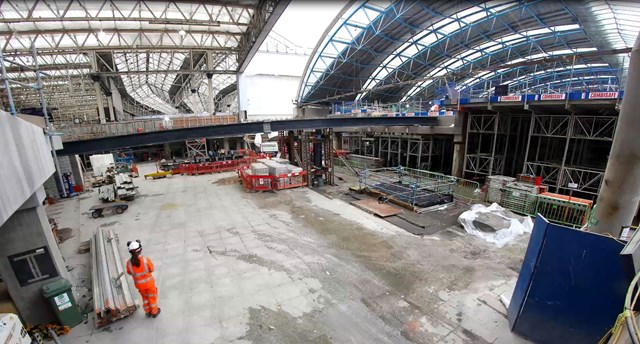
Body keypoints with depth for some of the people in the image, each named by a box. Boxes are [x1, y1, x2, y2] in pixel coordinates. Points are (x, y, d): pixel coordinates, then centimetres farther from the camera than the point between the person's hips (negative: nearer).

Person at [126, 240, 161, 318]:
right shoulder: (146, 260, -29)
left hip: (139, 284, 3)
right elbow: (151, 270, -14)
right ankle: (154, 312, 38)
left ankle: (148, 312, 43)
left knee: (145, 297, 28)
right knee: (152, 296, 21)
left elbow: (129, 272, -4)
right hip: (149, 282, -3)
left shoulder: (129, 263, -22)